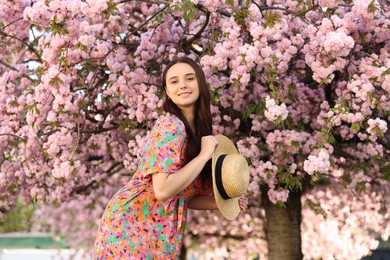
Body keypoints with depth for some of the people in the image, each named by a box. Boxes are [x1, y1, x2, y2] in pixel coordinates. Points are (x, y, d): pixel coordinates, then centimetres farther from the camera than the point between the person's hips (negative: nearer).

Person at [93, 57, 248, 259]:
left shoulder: (197, 130, 9)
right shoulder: (171, 126, -16)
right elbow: (163, 190, -26)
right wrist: (204, 155, -19)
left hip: (160, 231, 8)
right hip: (130, 225, -8)